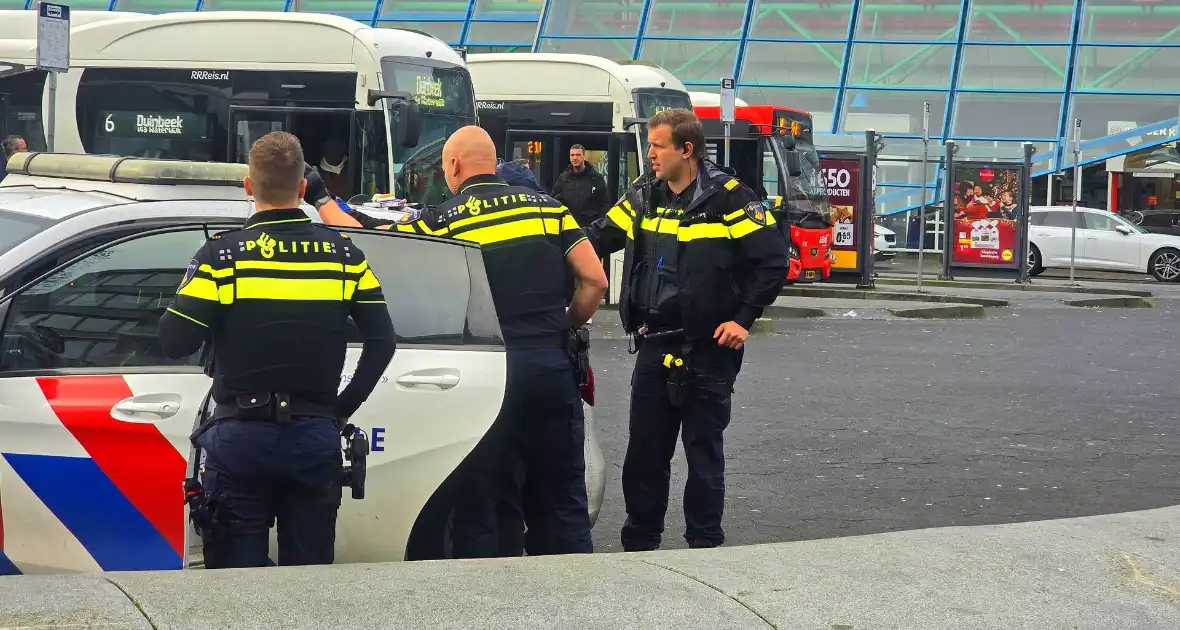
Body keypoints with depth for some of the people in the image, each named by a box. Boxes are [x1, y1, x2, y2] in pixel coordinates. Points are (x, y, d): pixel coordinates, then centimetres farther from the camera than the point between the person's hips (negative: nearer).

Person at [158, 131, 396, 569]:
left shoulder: (223, 255, -6)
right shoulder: (343, 254, 4)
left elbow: (174, 343, -10)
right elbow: (381, 342, 4)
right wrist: (343, 409, 10)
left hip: (241, 435, -2)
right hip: (316, 435, 2)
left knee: (238, 575, 4)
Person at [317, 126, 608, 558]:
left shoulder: (445, 221, -2)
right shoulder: (547, 207, 8)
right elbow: (594, 281, 4)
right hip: (551, 368, 3)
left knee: (477, 509, 6)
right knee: (562, 505, 12)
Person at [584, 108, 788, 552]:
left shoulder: (727, 198, -10)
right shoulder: (644, 196, 7)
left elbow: (773, 260, -10)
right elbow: (598, 239, 10)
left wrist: (743, 319, -11)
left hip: (708, 350, -5)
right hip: (654, 347, 5)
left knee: (703, 451, 3)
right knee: (644, 453, 9)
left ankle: (705, 548, 13)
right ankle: (639, 545, 20)